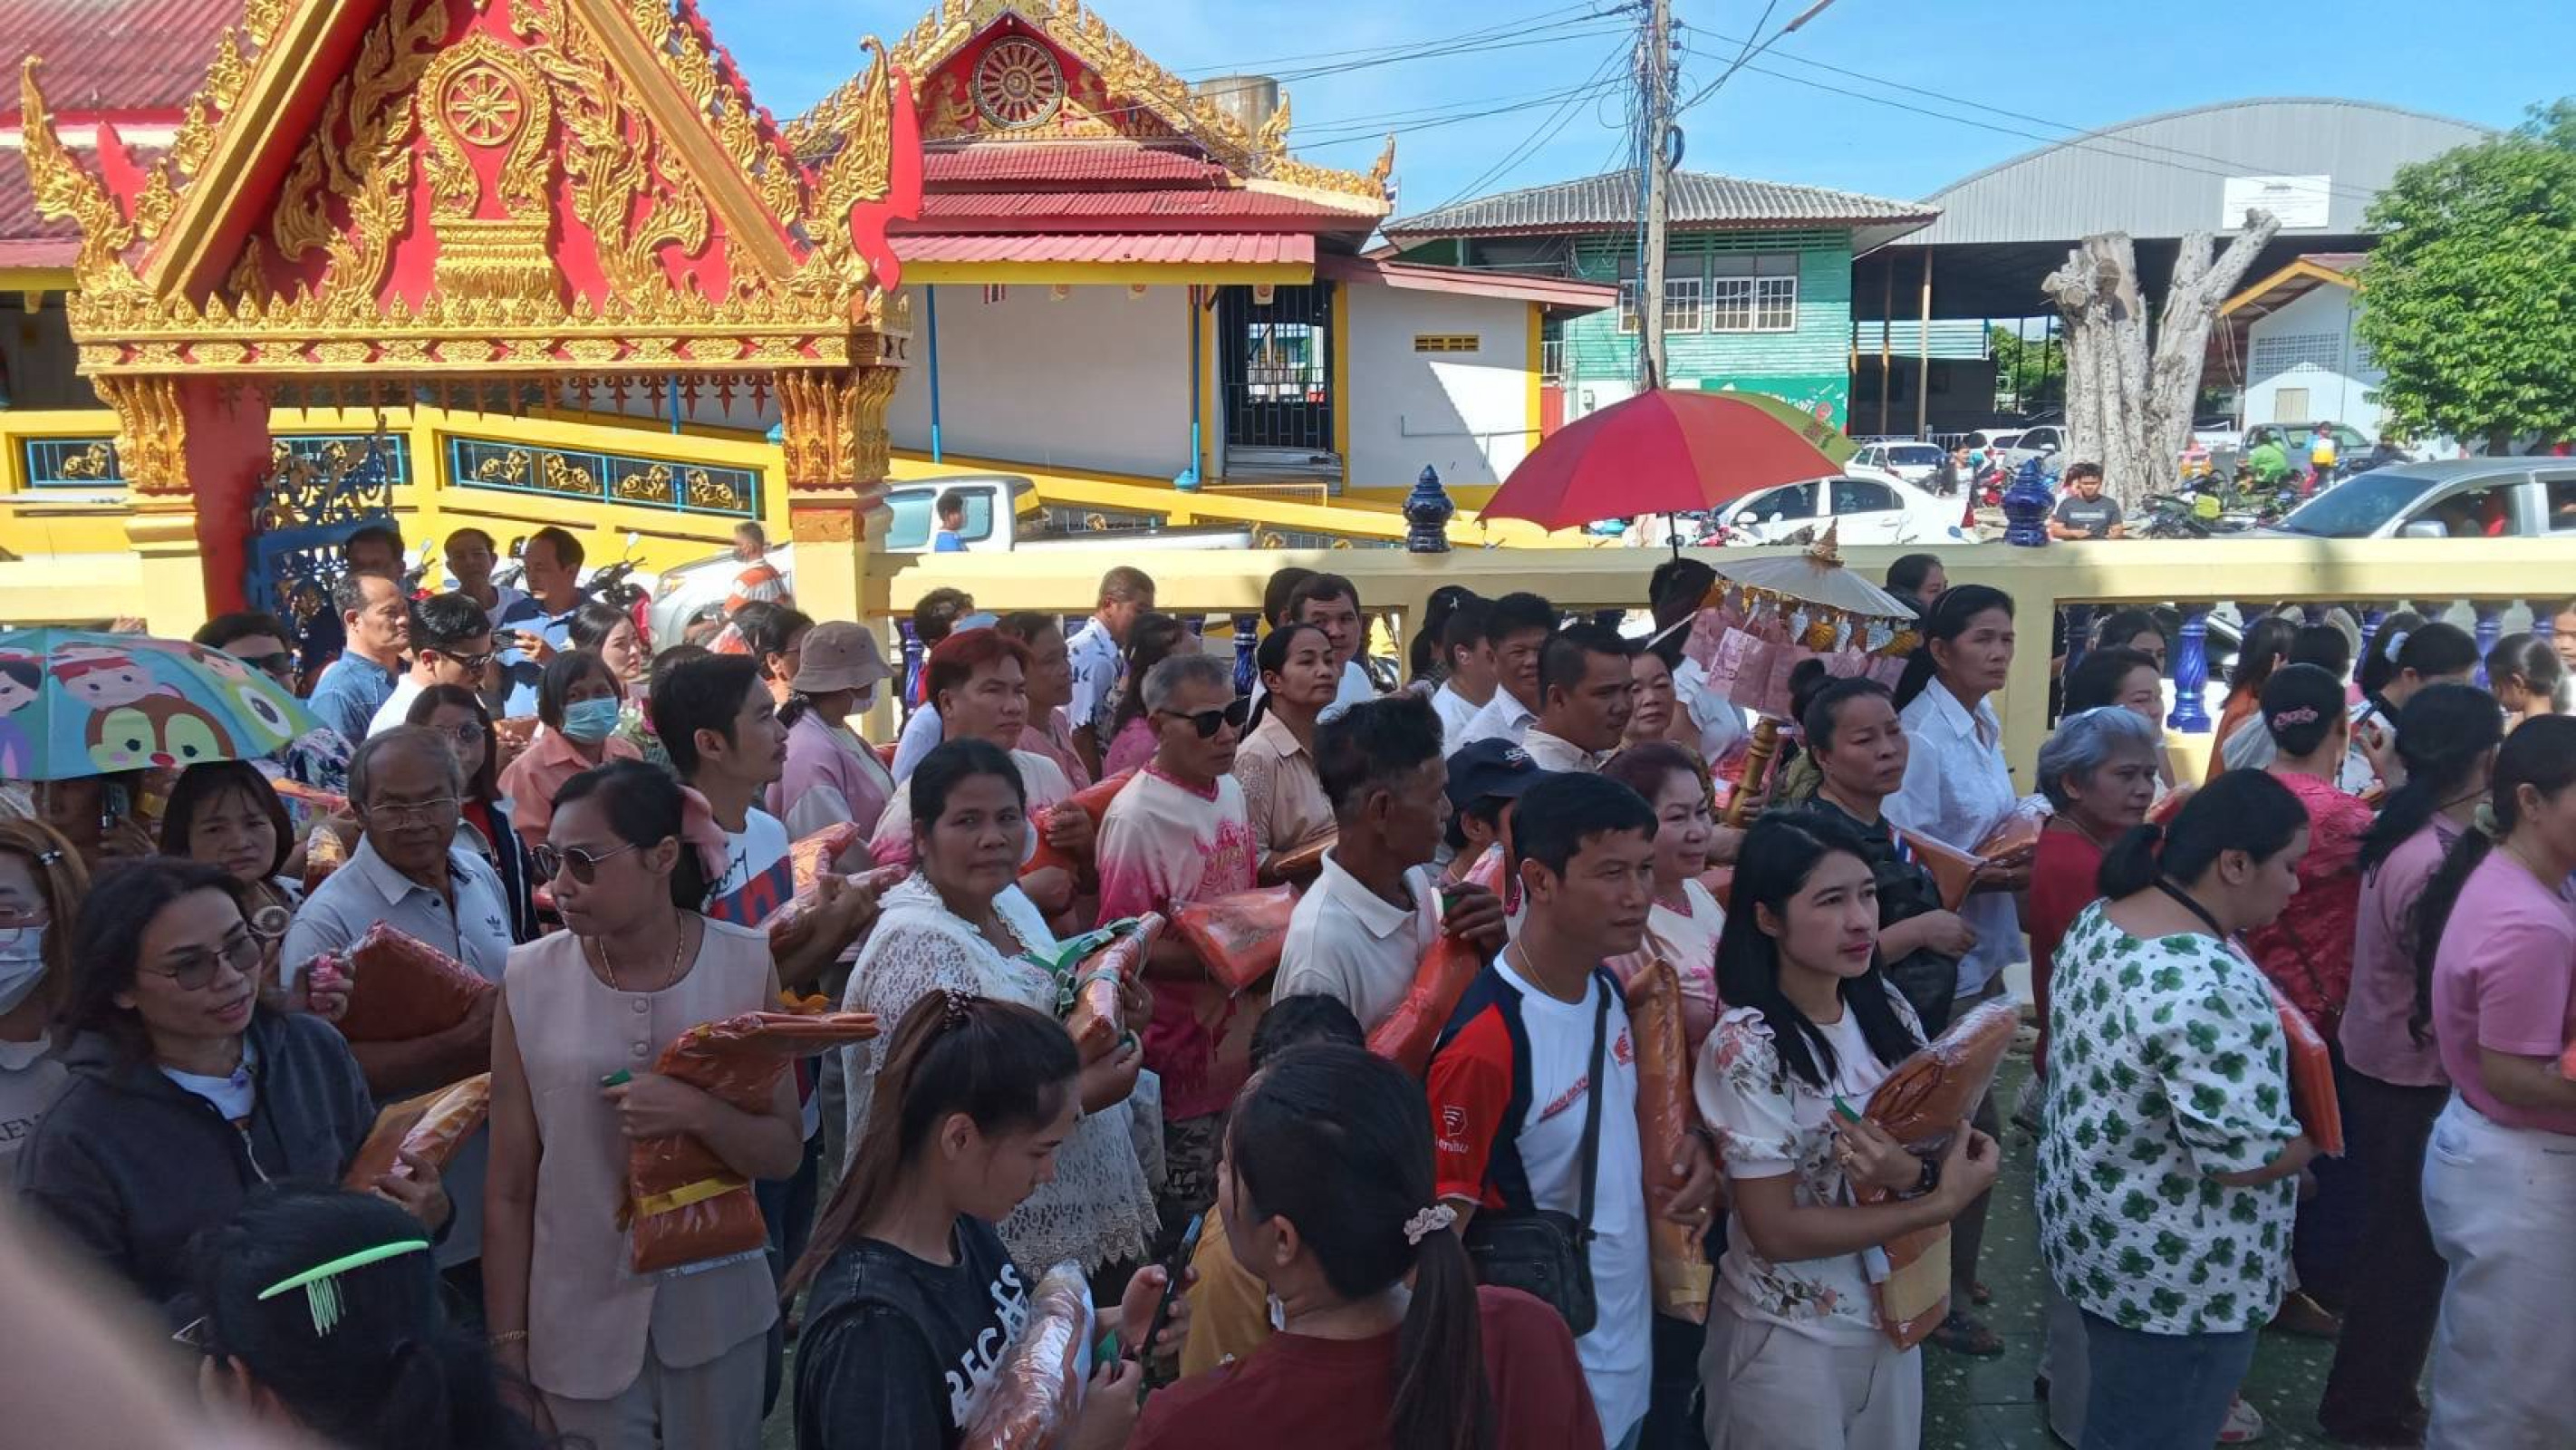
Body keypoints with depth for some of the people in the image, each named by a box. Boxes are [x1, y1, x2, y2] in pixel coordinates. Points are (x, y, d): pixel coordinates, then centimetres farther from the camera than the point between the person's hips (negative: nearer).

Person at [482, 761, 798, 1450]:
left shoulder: (744, 963, -8)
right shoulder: (529, 978, -9)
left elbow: (784, 1154, -5)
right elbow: (509, 1189, -4)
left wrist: (697, 1114, -23)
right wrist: (508, 1349, -2)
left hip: (716, 1311, 1)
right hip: (579, 1322, -1)